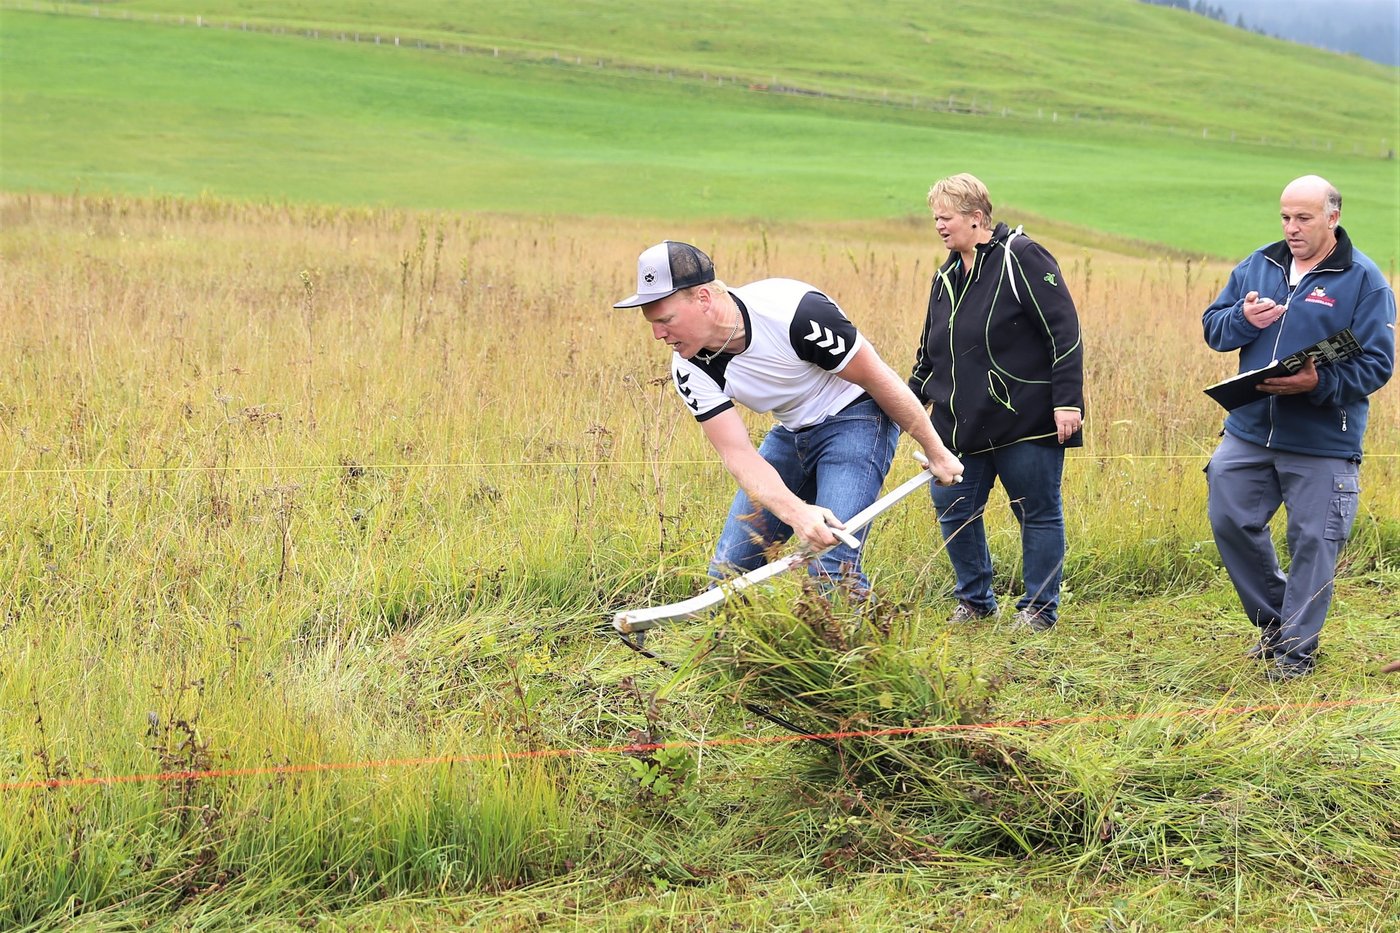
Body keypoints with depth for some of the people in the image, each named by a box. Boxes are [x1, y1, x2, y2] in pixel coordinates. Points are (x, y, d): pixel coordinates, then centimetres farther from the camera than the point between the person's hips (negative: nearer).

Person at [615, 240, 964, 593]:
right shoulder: (690, 369, -14)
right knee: (729, 567, 3)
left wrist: (935, 451, -9)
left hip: (855, 418, -6)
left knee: (830, 568, -23)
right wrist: (796, 512, -38)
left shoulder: (793, 312, -31)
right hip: (791, 431, 6)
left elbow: (880, 379, -19)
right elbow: (737, 453, -20)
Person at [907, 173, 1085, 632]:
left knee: (1037, 513, 4)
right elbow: (929, 353, 22)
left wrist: (1067, 401, -17)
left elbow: (1065, 331, -13)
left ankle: (1039, 608, 15)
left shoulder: (1021, 258, -10)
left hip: (1027, 422, -7)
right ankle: (975, 599, 22)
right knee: (952, 508, 6)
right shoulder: (946, 278, 13)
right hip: (962, 424, 7)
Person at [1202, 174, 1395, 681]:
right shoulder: (1258, 265, 7)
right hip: (1248, 432, 5)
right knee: (1229, 520, 8)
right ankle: (1275, 619, 28)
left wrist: (1319, 383, -26)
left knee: (1313, 543, 2)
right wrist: (1244, 320, -13)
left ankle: (1297, 647, 17)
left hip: (1322, 445, -5)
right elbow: (1213, 327, 10)